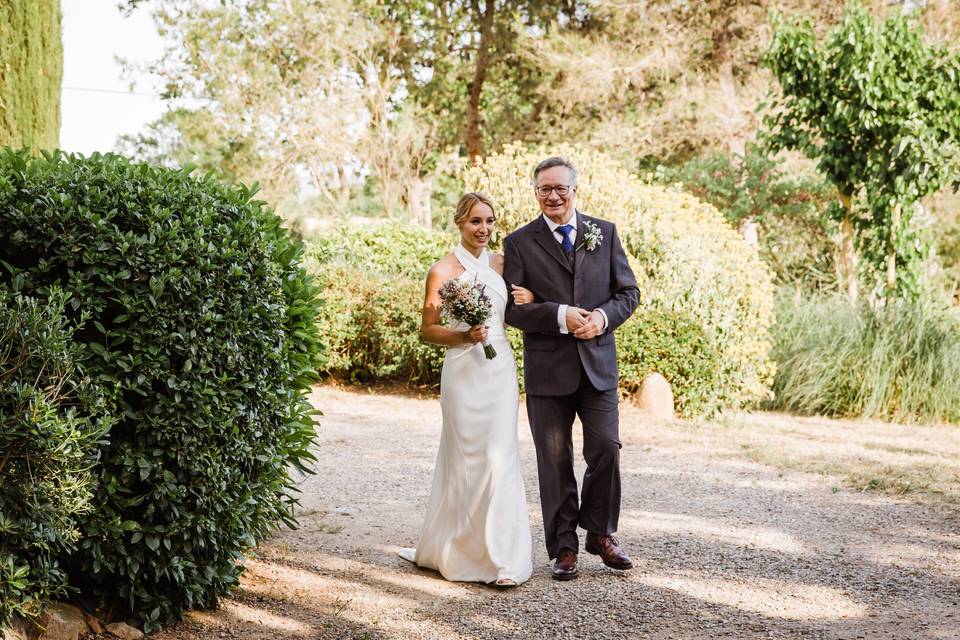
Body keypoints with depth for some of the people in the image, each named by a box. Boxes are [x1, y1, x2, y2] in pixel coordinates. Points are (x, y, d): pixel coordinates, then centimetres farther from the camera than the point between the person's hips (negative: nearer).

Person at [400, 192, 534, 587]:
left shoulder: (501, 265, 10)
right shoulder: (443, 271, -5)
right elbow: (428, 330, -3)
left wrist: (528, 300, 0)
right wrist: (464, 337, -19)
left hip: (501, 370, 4)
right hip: (465, 373, -4)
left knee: (500, 461, 0)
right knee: (469, 461, -1)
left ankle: (501, 557, 6)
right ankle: (456, 551, 14)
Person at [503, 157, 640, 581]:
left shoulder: (604, 233, 9)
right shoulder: (519, 243, 2)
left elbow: (628, 292, 8)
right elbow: (511, 308, -5)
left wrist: (603, 317, -12)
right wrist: (560, 316, -18)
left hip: (598, 365, 1)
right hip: (547, 370, -1)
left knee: (606, 449, -3)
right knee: (554, 462, 4)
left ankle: (600, 533, 18)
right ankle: (564, 547, 14)